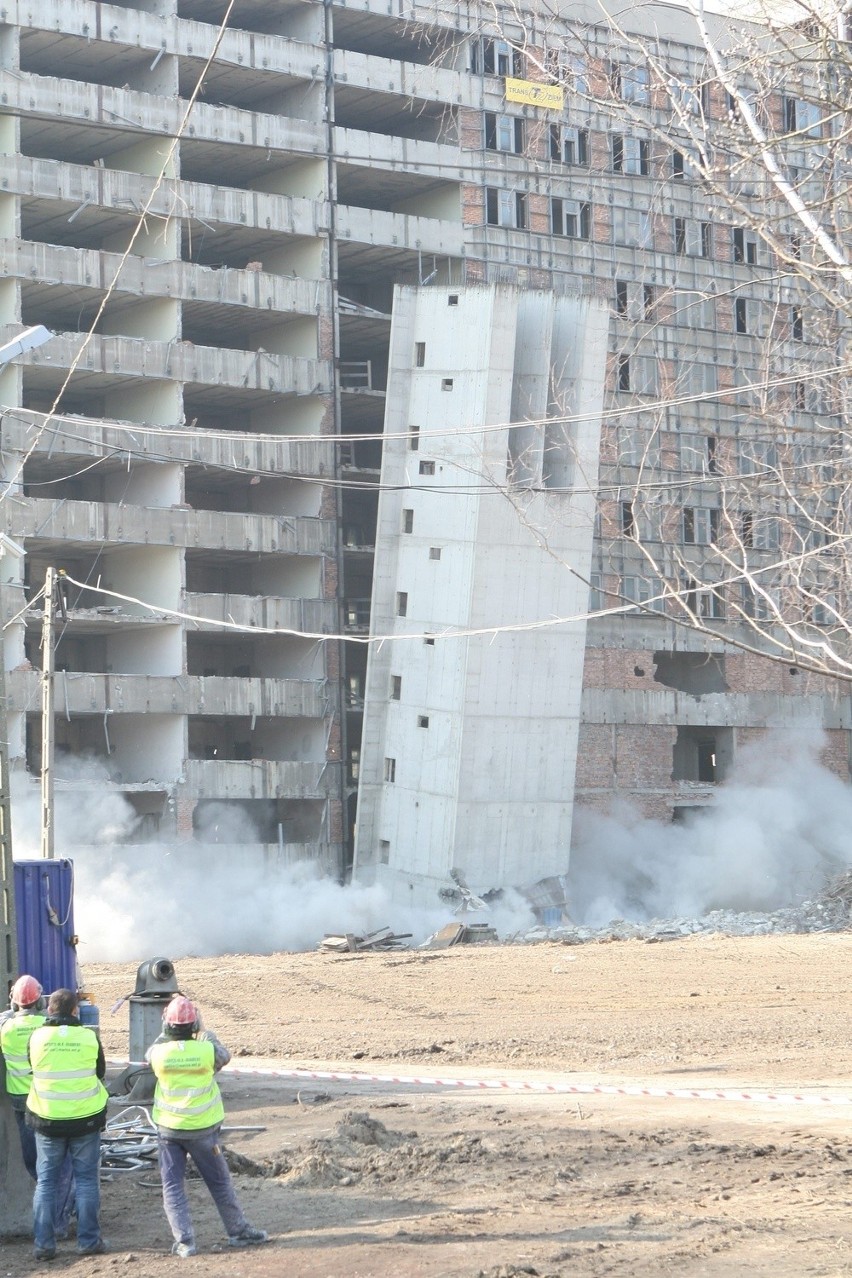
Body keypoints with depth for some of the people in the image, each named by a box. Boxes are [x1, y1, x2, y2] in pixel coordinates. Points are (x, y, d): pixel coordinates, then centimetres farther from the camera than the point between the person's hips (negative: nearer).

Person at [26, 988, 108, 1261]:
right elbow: (100, 1072, 6)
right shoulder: (89, 1037, -9)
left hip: (47, 1118, 1)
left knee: (45, 1181, 10)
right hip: (85, 1118, -1)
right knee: (86, 1179, 9)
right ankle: (88, 1241, 8)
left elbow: (34, 1069, 7)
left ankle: (44, 1243, 7)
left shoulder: (37, 1037, -9)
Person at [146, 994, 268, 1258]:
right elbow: (224, 1056, 7)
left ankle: (184, 1241, -1)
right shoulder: (205, 1050, -16)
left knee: (172, 1186, 7)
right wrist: (206, 1035, 21)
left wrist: (165, 1034, 24)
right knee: (220, 1182, 14)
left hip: (169, 1129, 0)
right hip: (202, 1128, 0)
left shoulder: (160, 1052, -13)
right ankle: (238, 1231, 24)